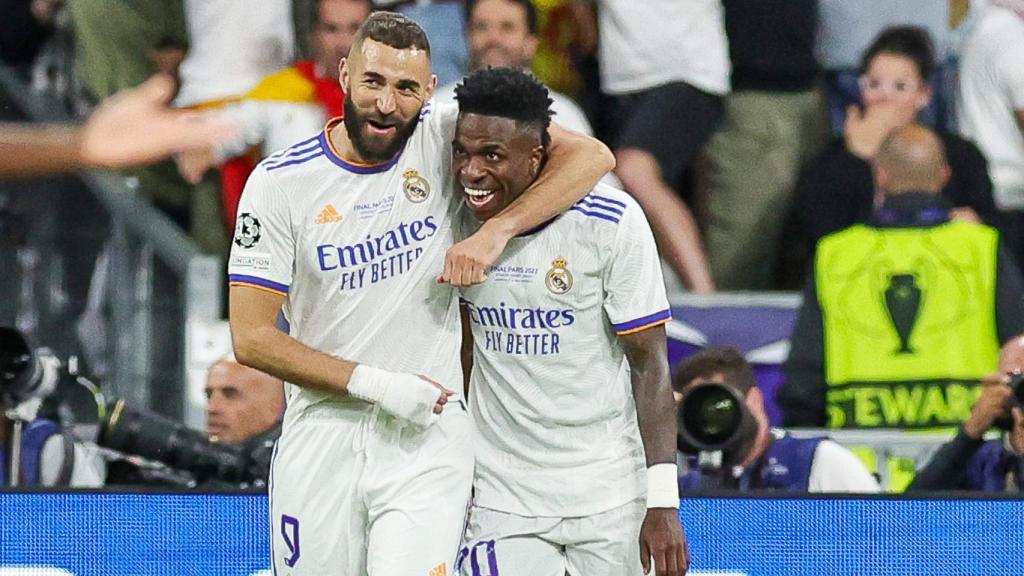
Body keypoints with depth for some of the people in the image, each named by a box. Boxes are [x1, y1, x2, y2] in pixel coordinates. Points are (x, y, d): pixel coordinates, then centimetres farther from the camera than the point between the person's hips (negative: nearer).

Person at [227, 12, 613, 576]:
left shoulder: (444, 136, -2)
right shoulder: (279, 183, -4)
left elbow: (591, 156, -6)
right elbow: (252, 338, -6)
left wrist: (496, 231, -19)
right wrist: (378, 385, -14)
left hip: (427, 433, -1)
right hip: (321, 439, 1)